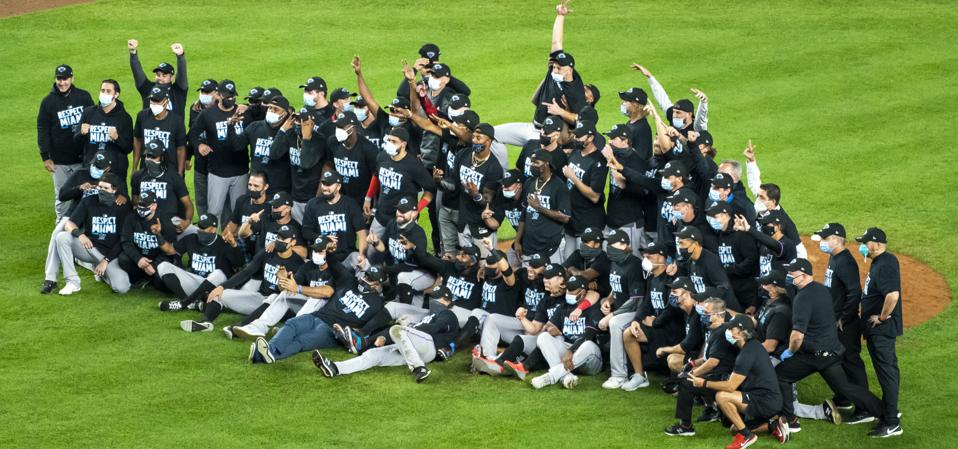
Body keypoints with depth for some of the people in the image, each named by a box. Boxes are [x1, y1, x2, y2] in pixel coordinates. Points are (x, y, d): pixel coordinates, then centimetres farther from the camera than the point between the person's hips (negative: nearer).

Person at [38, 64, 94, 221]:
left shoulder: (83, 97, 1)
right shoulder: (48, 101, -2)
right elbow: (42, 130, 0)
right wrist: (45, 157, -5)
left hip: (83, 158, 1)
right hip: (60, 161, -1)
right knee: (62, 197, 4)